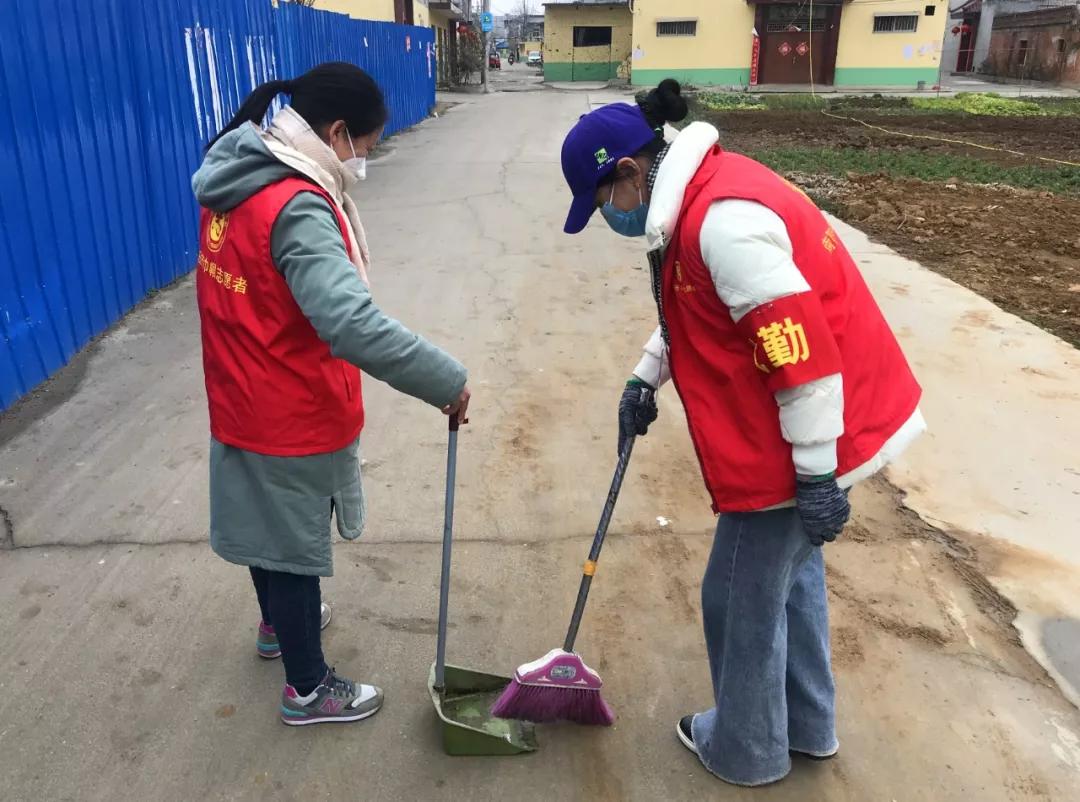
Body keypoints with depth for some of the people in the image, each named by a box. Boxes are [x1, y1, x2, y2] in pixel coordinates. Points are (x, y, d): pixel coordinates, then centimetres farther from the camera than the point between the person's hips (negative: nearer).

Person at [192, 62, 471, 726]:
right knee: (295, 544, 9)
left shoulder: (237, 183, 1)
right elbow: (352, 324, -41)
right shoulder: (297, 208, -29)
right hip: (293, 419, -9)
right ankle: (308, 689, 30)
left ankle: (279, 623, 53)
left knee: (263, 522, 27)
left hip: (242, 401, 9)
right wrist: (447, 379, -35)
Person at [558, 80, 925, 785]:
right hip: (804, 429, 10)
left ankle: (747, 750, 31)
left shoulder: (722, 218, -25)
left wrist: (816, 472, -23)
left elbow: (802, 343, -28)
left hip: (803, 442, -10)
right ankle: (808, 725, 43)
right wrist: (646, 378, 18)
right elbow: (698, 313, 23)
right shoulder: (702, 196, 9)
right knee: (789, 573, 24)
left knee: (742, 598, 8)